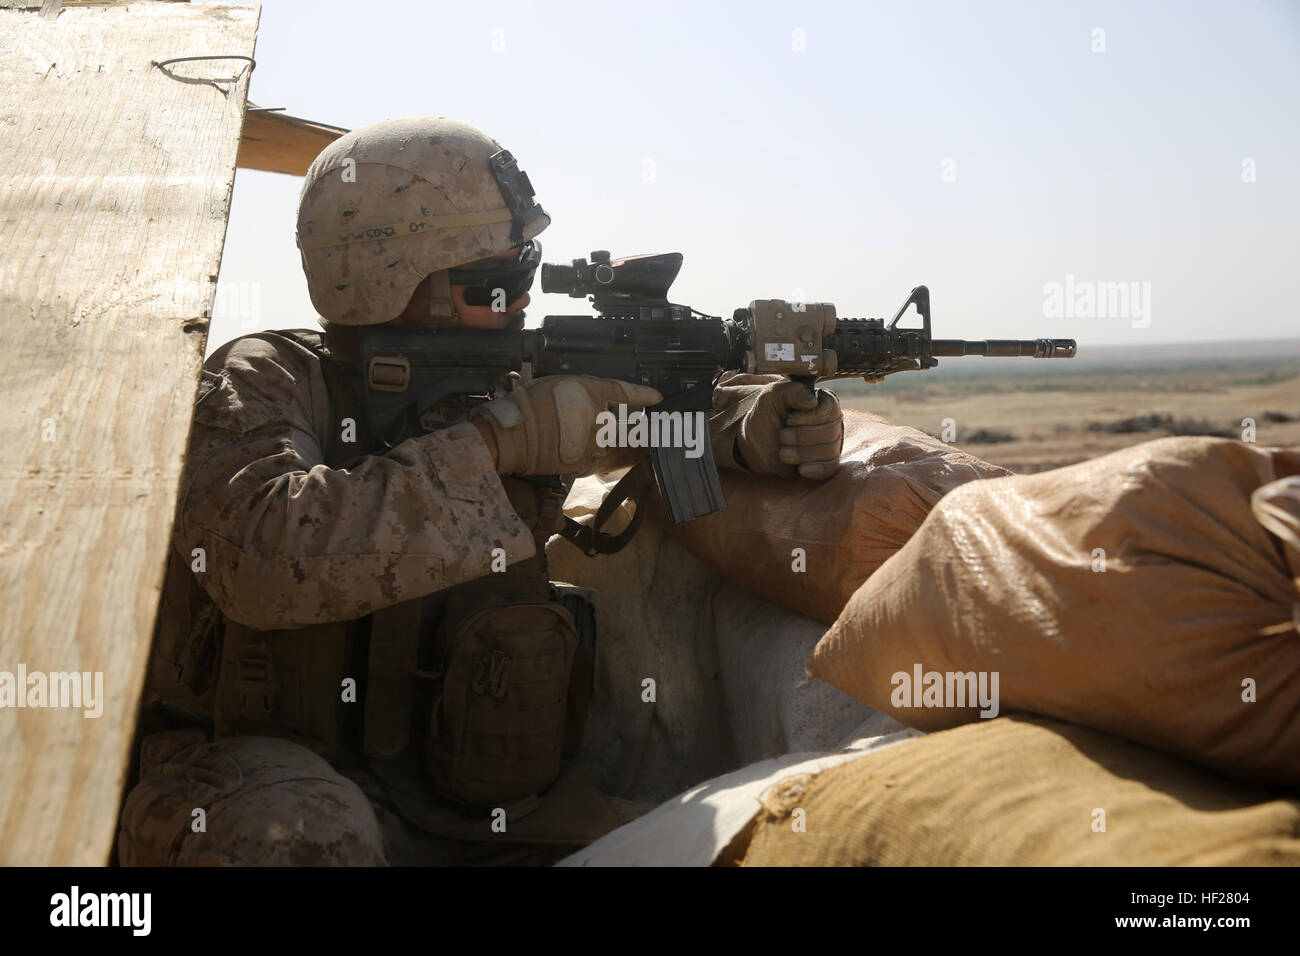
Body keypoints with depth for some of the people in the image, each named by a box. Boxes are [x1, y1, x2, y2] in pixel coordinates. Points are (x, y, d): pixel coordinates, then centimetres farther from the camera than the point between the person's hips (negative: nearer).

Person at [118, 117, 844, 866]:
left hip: (461, 784, 4)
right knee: (310, 835, -38)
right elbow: (266, 556, -30)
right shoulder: (261, 386, -11)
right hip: (272, 770, -4)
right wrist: (495, 442, -27)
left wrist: (759, 426, -12)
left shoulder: (515, 386, 3)